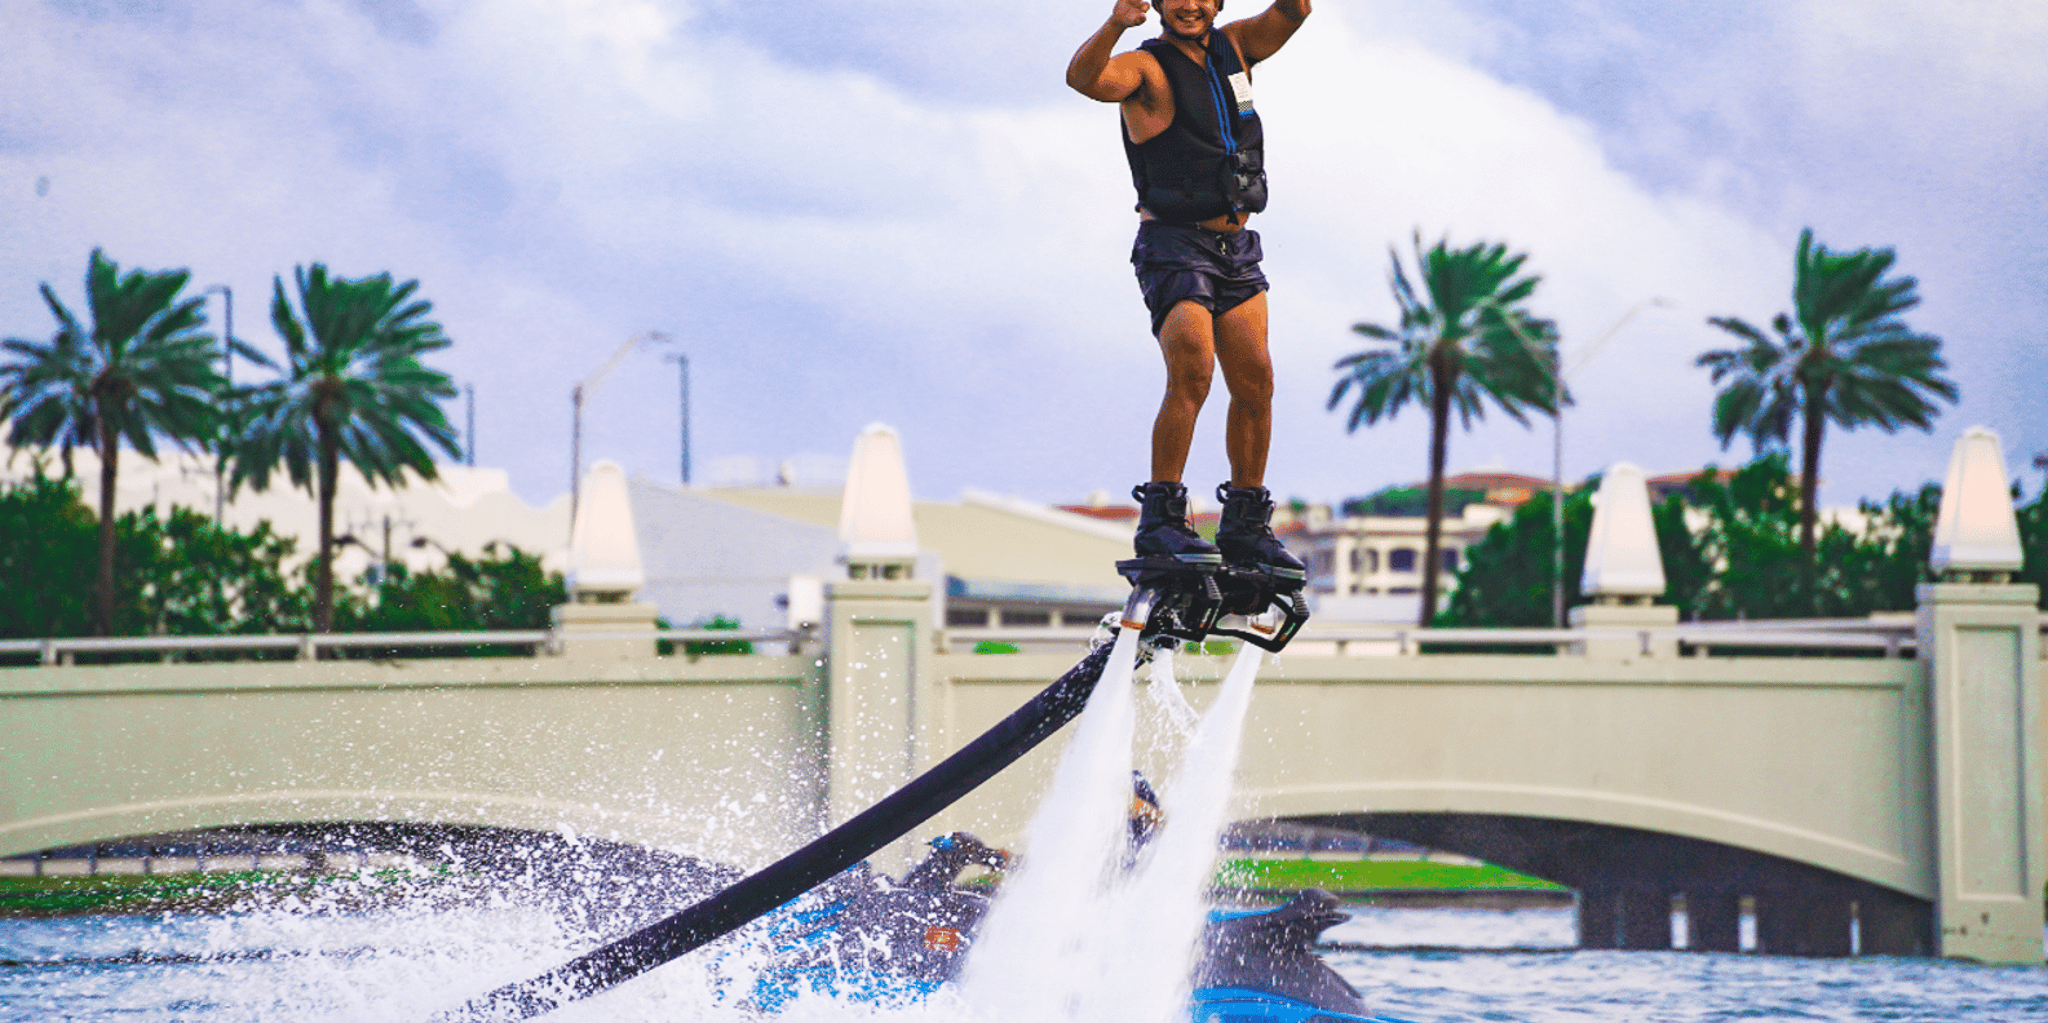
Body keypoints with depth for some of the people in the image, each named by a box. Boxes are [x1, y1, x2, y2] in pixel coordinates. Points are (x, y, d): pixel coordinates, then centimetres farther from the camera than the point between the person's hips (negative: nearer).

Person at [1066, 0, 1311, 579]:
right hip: (1174, 248, -6)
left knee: (1254, 380, 0)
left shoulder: (1234, 48, 10)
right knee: (1191, 374, -21)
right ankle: (1160, 521, -18)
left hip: (1236, 249, 6)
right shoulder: (1148, 66, -9)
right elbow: (1084, 77, -29)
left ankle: (1245, 528, 9)